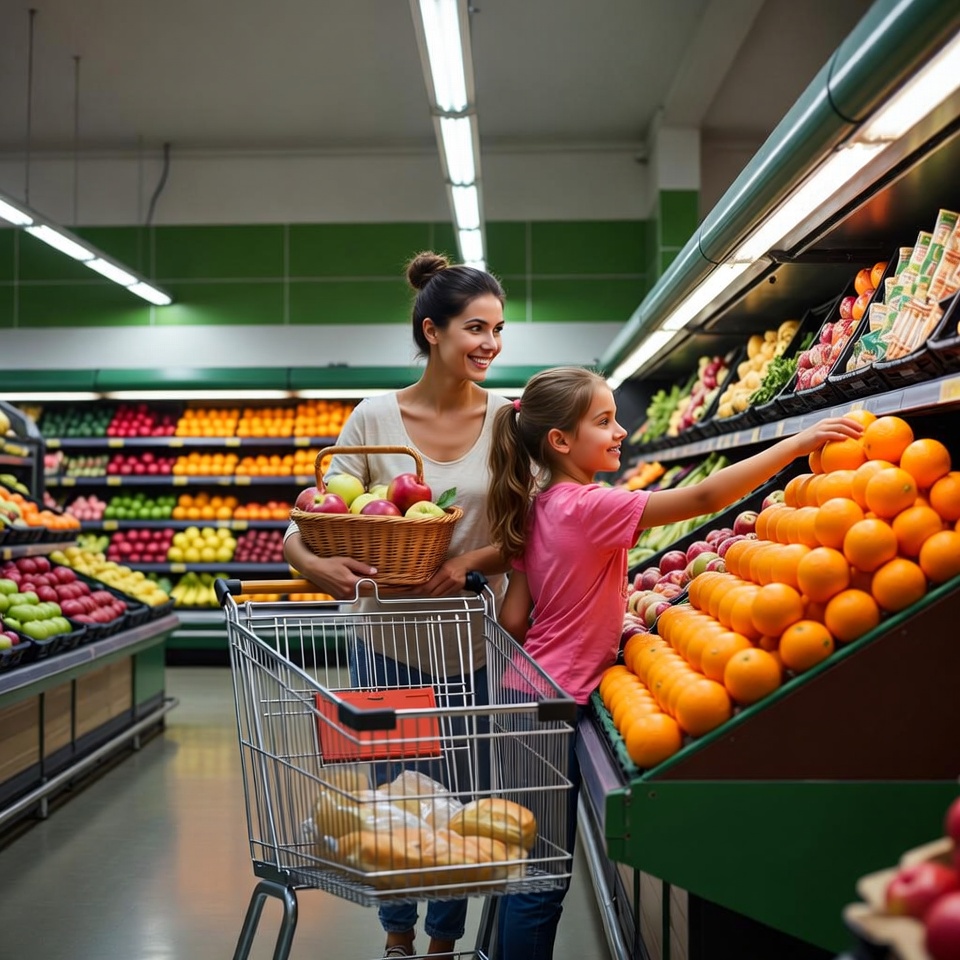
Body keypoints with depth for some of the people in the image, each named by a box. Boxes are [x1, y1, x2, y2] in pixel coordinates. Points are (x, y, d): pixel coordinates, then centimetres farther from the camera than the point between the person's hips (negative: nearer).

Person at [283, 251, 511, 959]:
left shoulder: (508, 420, -6)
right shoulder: (375, 418, -7)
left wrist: (467, 562, -25)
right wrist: (313, 562, -30)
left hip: (473, 642, 0)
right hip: (386, 636, 0)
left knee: (460, 795, 12)